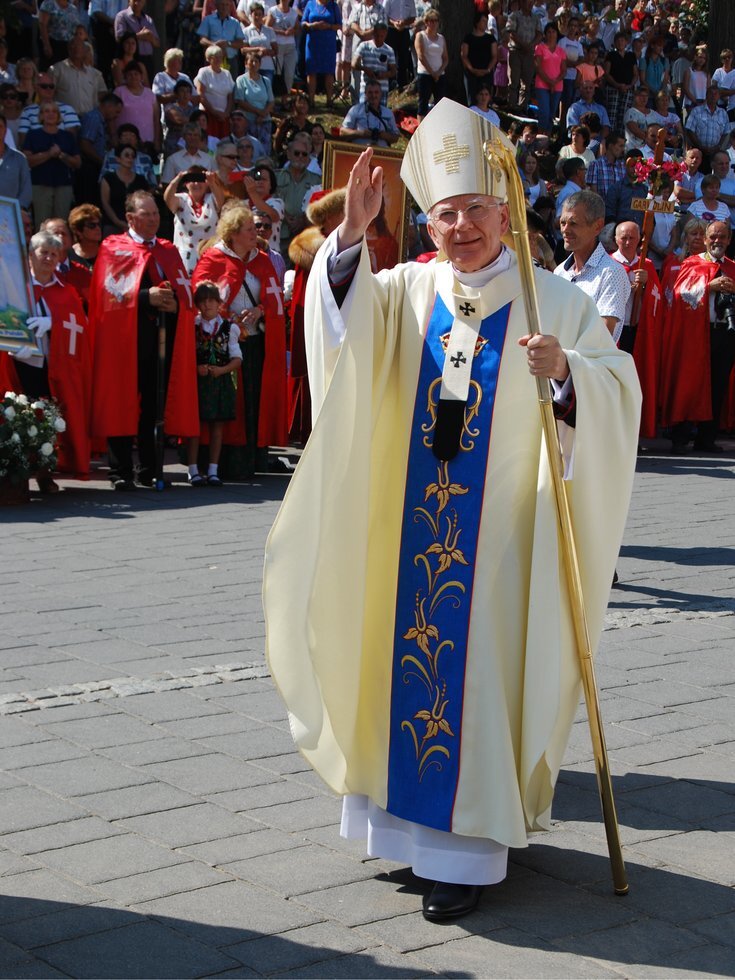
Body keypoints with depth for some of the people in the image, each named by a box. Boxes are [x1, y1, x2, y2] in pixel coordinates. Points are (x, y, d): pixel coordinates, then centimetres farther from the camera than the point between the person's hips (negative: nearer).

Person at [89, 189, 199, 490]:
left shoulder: (168, 251, 20)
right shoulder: (113, 248, 5)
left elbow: (186, 292, 13)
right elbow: (109, 291, -7)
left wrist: (174, 301, -9)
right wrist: (146, 297, -18)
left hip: (164, 338, 4)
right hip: (126, 339, -4)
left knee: (156, 405, 4)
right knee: (124, 405, -5)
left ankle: (150, 470, 12)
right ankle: (121, 472, -2)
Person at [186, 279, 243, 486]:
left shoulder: (229, 328, 5)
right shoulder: (191, 326, 3)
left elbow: (237, 358, 4)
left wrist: (222, 369, -12)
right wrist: (196, 368, -15)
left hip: (221, 382, 1)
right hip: (196, 381, -1)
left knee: (217, 425, 5)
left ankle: (213, 471, 11)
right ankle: (193, 471, 5)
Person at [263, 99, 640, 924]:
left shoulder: (553, 300, -1)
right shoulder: (408, 291, 6)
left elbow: (617, 389, -9)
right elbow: (344, 315, -12)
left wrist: (567, 368, -29)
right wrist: (351, 236, -27)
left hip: (500, 533, -3)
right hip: (413, 527, 3)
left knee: (480, 671, -2)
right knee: (409, 660, 9)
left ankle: (467, 847, 6)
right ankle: (414, 815, 25)